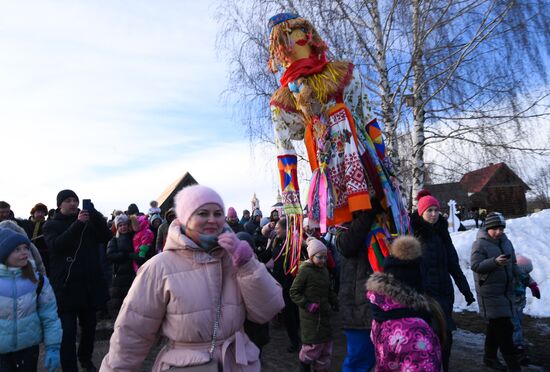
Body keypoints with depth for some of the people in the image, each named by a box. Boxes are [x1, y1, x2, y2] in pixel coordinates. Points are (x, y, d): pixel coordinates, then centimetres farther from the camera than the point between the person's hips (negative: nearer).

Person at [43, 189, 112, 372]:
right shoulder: (51, 225, 2)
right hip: (66, 286, -3)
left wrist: (96, 216, -20)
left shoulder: (88, 222, 10)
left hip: (90, 284, 4)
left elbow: (106, 237, -6)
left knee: (89, 326, 17)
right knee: (68, 332, -6)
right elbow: (57, 245, -18)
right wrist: (78, 223, -28)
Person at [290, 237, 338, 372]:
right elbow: (294, 292, -12)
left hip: (324, 313, 7)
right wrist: (307, 305, -20)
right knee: (313, 344, -2)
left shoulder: (324, 270, 6)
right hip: (310, 315, -7)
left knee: (326, 342, 13)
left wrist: (334, 301, 5)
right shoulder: (305, 271, -15)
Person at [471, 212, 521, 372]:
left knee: (496, 326, 17)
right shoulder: (480, 244, -12)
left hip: (506, 291, 8)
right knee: (504, 328, -8)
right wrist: (495, 262, -29)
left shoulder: (506, 242, 11)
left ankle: (490, 357, 31)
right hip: (490, 292, -7)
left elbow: (513, 264, 21)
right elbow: (475, 265, -19)